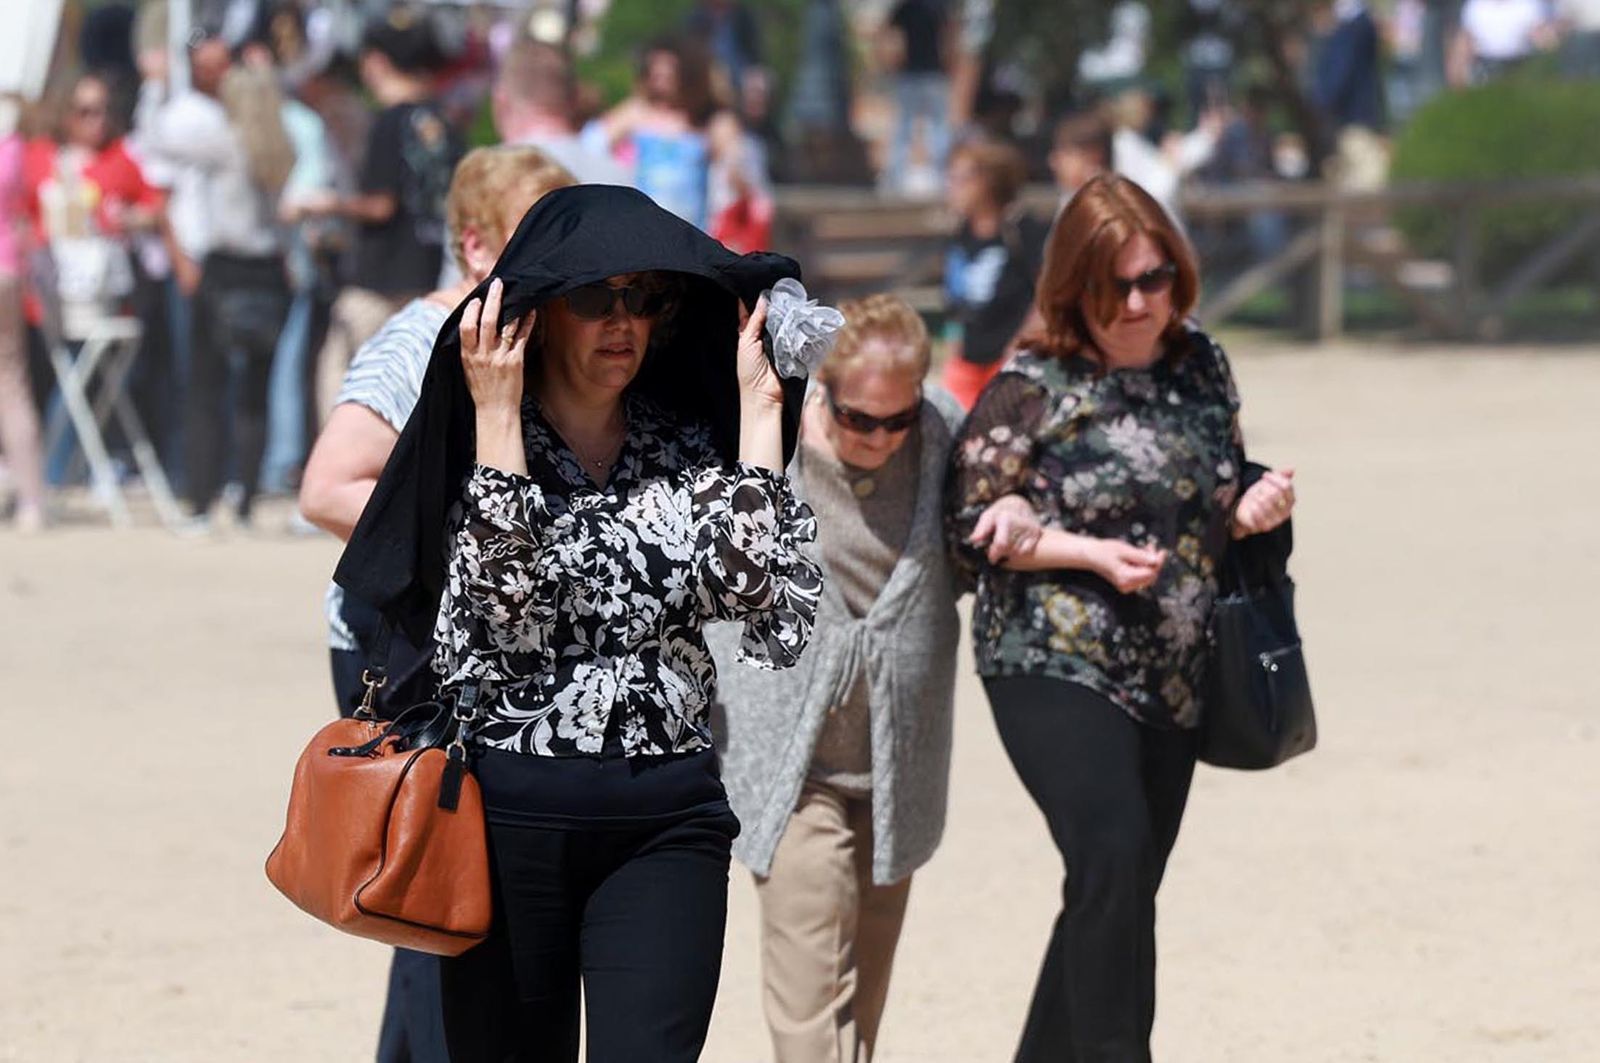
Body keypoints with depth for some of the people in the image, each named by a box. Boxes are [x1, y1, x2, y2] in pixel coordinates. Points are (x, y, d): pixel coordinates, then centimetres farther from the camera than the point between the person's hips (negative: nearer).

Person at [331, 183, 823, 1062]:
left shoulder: (691, 450, 6)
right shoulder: (474, 443, -1)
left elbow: (779, 626, -9)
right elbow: (503, 616, -18)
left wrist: (758, 412, -6)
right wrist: (497, 419, -17)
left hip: (664, 825, 1)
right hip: (507, 816, -1)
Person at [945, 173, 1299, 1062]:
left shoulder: (1200, 365, 8)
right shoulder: (1033, 388, -9)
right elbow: (972, 528, -7)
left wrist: (1253, 511, -2)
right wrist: (1094, 554, -18)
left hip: (1172, 679, 6)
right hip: (1057, 668, -6)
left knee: (1121, 891, 10)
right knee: (1114, 860, -24)